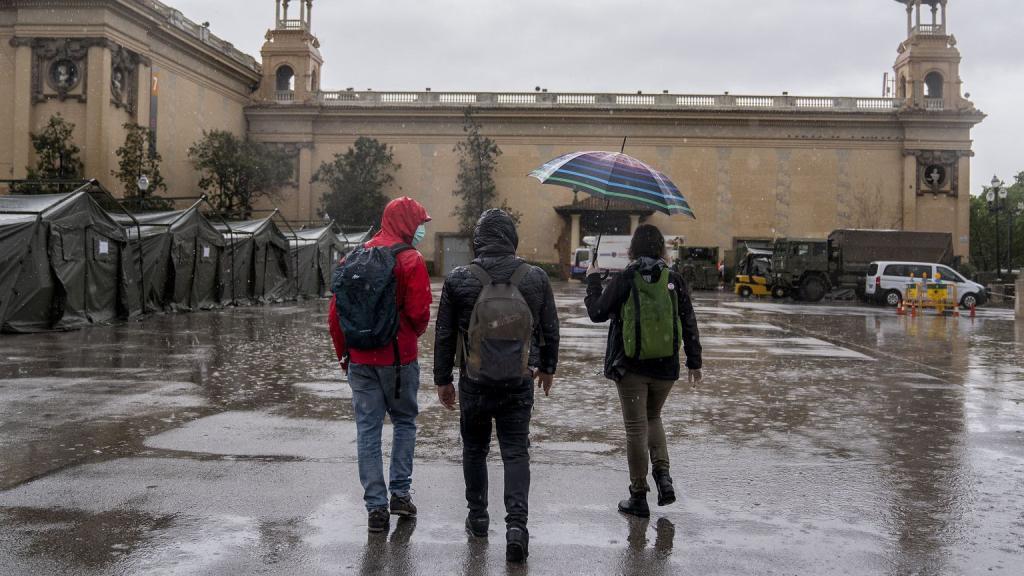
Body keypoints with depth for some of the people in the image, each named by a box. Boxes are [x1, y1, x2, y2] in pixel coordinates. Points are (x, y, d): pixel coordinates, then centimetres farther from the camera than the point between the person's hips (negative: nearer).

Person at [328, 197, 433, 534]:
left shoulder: (353, 257, 7)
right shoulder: (410, 260, -9)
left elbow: (335, 312, 8)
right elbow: (419, 312, -14)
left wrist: (343, 353, 17)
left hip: (360, 358, 4)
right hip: (398, 356, -4)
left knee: (368, 429, 6)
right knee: (404, 421, 15)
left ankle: (376, 506, 6)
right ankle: (400, 492, 13)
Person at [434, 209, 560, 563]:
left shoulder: (458, 280, -6)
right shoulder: (536, 278, -2)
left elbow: (445, 336, -1)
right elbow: (550, 331, 7)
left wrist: (443, 379, 10)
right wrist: (547, 368, 22)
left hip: (474, 384, 0)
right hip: (518, 385, 0)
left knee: (475, 448, 17)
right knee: (516, 452, 5)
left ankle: (477, 518, 27)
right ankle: (516, 523, -8)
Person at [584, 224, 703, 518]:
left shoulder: (624, 280, -10)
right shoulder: (674, 280, -1)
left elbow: (597, 313, -4)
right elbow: (689, 324, 3)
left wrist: (593, 281, 11)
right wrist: (694, 362, 11)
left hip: (630, 367, -3)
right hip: (665, 367, 3)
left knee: (636, 428, 6)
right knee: (653, 418, 24)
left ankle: (639, 497, 12)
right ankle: (663, 475, 5)